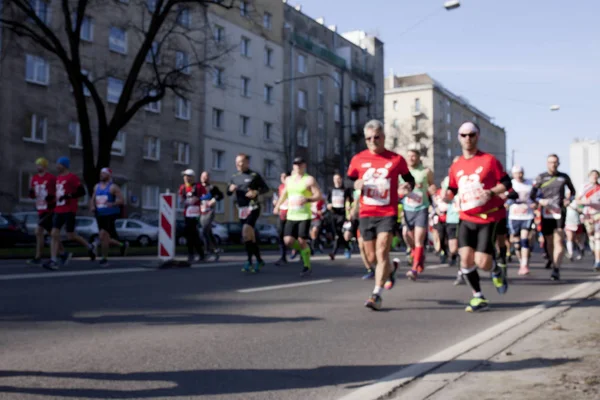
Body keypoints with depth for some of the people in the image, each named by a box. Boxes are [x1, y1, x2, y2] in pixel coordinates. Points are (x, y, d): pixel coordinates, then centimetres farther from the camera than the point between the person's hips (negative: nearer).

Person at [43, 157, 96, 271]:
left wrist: (68, 196, -21)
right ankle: (53, 261, -7)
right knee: (54, 234, -4)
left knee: (71, 236, -3)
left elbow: (82, 192, -14)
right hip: (58, 210, 7)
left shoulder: (72, 177, -9)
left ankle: (89, 247, 22)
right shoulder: (58, 178, 16)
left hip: (69, 210, -7)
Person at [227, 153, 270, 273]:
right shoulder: (234, 177, 13)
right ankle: (259, 260, 21)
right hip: (241, 210, 6)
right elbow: (228, 193, 15)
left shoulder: (254, 175, -2)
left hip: (252, 208, -6)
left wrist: (256, 192, -20)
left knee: (246, 232, -22)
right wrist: (231, 189, -8)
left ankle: (249, 262, -14)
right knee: (250, 237, 10)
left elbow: (266, 188, -2)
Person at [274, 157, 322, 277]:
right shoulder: (289, 180, 14)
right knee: (288, 240, -7)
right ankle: (301, 250, 25)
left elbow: (319, 196, -8)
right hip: (291, 216, 5)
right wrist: (277, 206, 26)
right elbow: (284, 193, 31)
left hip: (304, 216, -5)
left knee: (302, 241, -8)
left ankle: (307, 266, 8)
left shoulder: (309, 180, -3)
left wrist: (307, 200, -24)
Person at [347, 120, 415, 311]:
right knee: (371, 257, 11)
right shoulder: (358, 159, 5)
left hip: (387, 214, -3)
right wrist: (355, 185, -10)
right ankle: (390, 271, 44)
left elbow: (409, 178, 13)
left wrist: (408, 185, -10)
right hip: (366, 214, 3)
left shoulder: (396, 159, 1)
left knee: (382, 253, -16)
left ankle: (377, 295, -12)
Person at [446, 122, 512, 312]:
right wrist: (446, 194, -5)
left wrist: (491, 192, -20)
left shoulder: (489, 160, -5)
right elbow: (452, 190, 18)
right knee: (465, 259, -6)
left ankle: (497, 271, 27)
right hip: (467, 219, 4)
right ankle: (478, 297, 11)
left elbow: (506, 183, -3)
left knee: (481, 262, -9)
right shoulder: (455, 166, 7)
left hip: (488, 218, -4)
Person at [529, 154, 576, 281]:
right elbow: (532, 195, 2)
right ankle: (551, 259, 39)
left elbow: (573, 190, 24)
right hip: (546, 213, 1)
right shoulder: (541, 177, 5)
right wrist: (540, 201, -17)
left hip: (560, 213, -1)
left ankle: (556, 269, -19)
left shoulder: (564, 177, 8)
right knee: (549, 241, 11)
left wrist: (569, 200, 5)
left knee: (558, 241, -14)